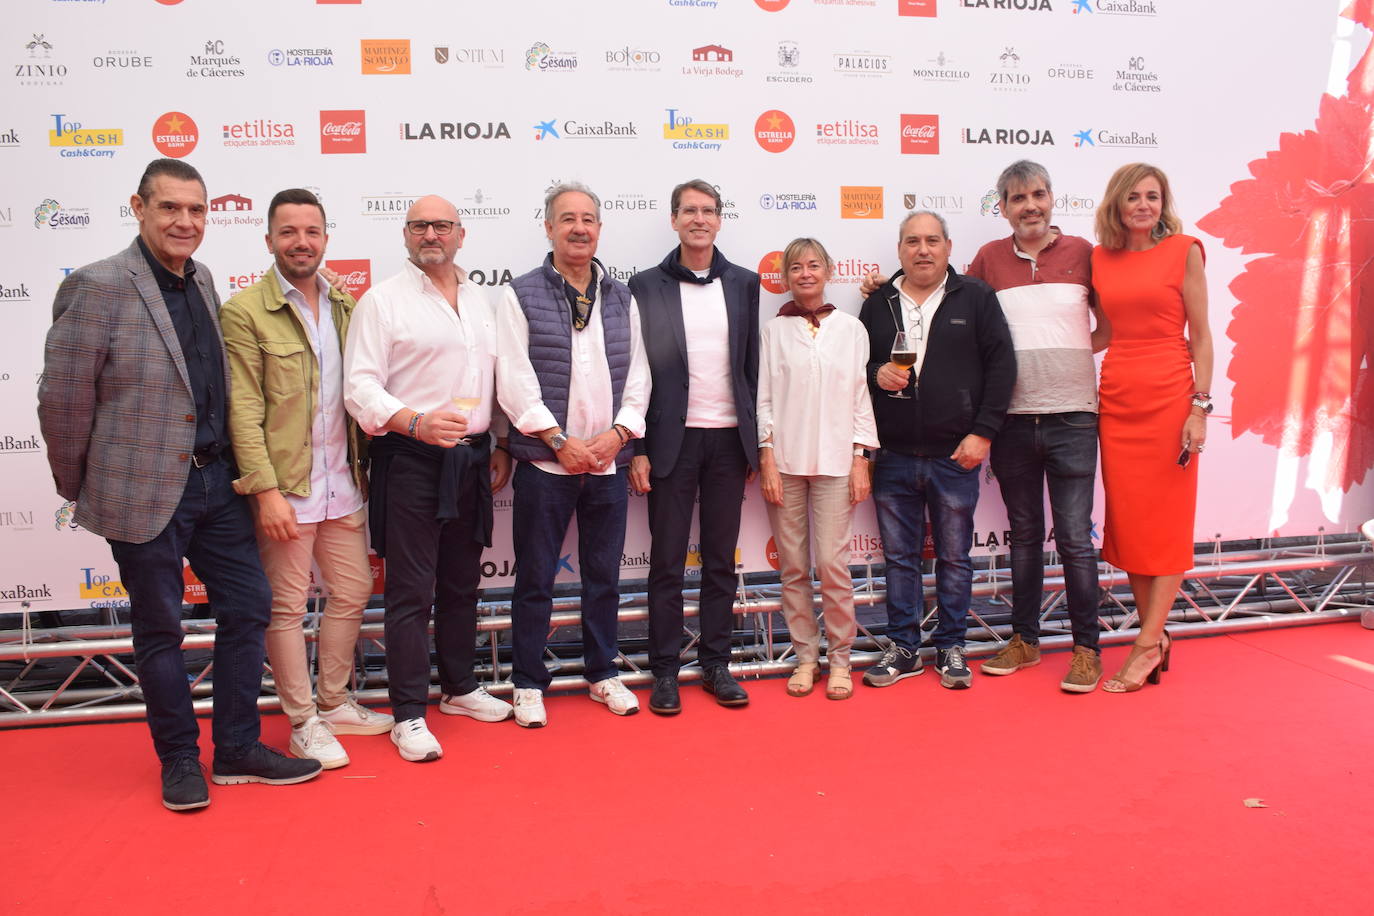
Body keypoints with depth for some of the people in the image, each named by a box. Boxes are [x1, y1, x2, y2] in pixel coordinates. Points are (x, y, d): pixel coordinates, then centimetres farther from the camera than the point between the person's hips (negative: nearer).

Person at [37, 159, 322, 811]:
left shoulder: (202, 281, 8)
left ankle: (238, 750, 25)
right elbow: (62, 400, -11)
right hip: (144, 491, -6)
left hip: (216, 481, 7)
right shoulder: (98, 286, -13)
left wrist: (236, 467, 12)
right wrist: (81, 489, -3)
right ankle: (179, 759, 27)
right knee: (159, 630, 8)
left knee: (248, 608, 10)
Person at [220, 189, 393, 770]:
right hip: (285, 488, -6)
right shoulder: (245, 311, -8)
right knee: (288, 606, 5)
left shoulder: (343, 306, 10)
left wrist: (364, 469, 9)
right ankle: (303, 723, 20)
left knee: (353, 592, 14)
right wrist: (267, 491, -18)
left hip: (342, 483, 6)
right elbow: (243, 412, -12)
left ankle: (334, 704, 32)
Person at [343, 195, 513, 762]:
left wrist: (501, 447, 13)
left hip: (471, 459, 6)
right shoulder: (382, 300, -4)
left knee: (462, 583, 16)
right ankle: (408, 715, 7)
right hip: (411, 461, -6)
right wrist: (415, 422, -26)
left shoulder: (480, 300, 14)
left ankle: (459, 688, 31)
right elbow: (360, 386, -11)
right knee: (411, 592, -2)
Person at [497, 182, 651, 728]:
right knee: (535, 577, 4)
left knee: (604, 574, 12)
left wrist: (618, 433, -6)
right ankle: (528, 683, 17)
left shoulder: (621, 298, 11)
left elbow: (637, 375, 9)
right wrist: (561, 441, -12)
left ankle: (603, 673, 26)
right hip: (544, 462, -3)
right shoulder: (521, 295, -1)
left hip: (608, 460, 4)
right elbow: (514, 381, -7)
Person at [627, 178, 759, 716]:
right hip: (672, 439, -2)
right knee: (667, 560, 4)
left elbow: (752, 366, 9)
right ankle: (665, 671, 14)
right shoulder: (647, 286, 0)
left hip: (729, 439, 3)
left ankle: (716, 665, 21)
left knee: (721, 559, 10)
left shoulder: (743, 284, 8)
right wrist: (637, 448, -6)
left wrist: (755, 443, 7)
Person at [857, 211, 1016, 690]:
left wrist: (982, 432, -9)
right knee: (899, 557, 9)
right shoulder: (878, 304, 9)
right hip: (893, 457, 2)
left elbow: (1001, 365, -2)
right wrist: (876, 373, -9)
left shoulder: (976, 298, 2)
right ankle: (903, 648, 21)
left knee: (954, 557, 8)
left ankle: (951, 648, 21)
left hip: (955, 454, -2)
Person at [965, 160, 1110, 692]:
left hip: (1071, 416, -2)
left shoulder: (1081, 253, 3)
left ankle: (1086, 648, 12)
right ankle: (1024, 640, 25)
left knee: (1075, 537, -1)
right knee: (1024, 534, 13)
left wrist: (1073, 350, -5)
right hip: (1012, 419, 2)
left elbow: (1109, 326, 10)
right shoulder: (989, 259, 6)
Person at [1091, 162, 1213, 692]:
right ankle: (1156, 639, 18)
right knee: (1127, 522, 6)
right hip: (1116, 400, 4)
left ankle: (1147, 646, 6)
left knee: (1167, 524, 1)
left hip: (1169, 398, -4)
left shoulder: (1183, 250, -1)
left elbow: (1200, 336, -3)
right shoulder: (1100, 258, 9)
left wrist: (1200, 408, -9)